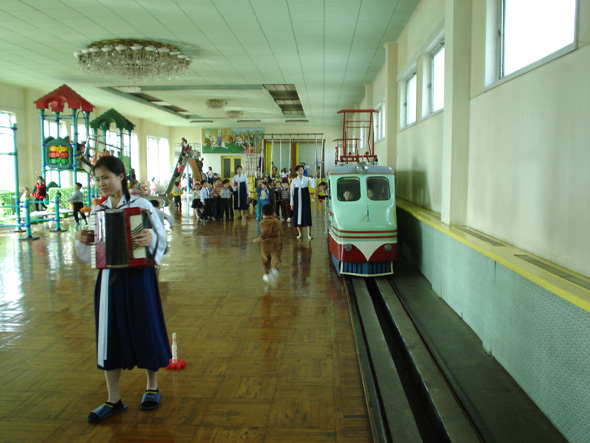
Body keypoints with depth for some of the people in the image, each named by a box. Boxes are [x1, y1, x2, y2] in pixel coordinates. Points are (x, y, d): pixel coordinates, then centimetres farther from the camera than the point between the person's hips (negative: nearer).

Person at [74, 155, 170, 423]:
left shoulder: (141, 206, -6)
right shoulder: (96, 213, 6)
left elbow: (161, 238, -10)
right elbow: (88, 256, 10)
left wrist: (151, 239, -32)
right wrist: (81, 241, -11)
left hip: (138, 277, -4)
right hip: (109, 279, 4)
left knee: (145, 329, 7)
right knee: (110, 334, 8)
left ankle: (152, 386, 30)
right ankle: (114, 400, 23)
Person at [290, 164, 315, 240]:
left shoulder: (307, 179, 2)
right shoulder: (294, 181, 3)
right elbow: (292, 192, 5)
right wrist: (292, 204, 2)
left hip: (305, 200, -1)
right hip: (297, 200, 1)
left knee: (307, 216, -5)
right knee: (297, 215, 3)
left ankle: (309, 234, -1)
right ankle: (300, 233, 16)